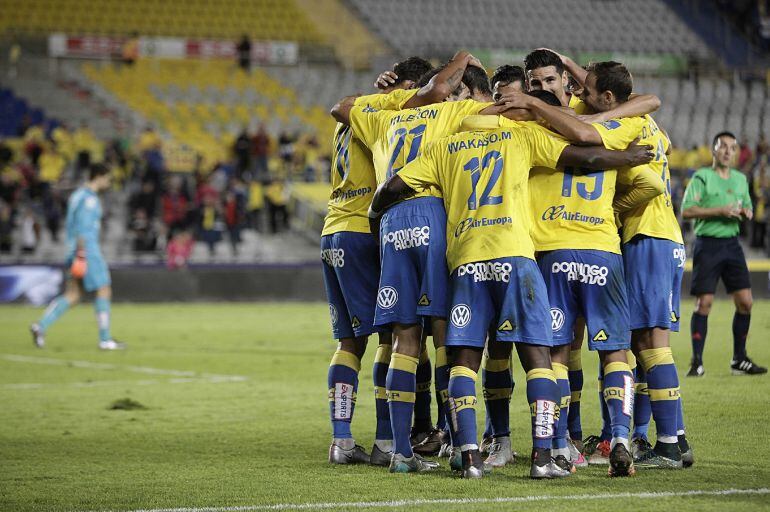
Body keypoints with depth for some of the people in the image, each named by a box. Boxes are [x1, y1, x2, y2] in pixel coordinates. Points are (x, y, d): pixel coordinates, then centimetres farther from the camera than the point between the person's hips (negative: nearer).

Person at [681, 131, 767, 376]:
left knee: (745, 301, 1)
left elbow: (747, 207, 25)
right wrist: (720, 211, -19)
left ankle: (739, 360, 12)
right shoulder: (702, 177, -4)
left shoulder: (740, 179, 14)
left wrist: (746, 212, 0)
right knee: (704, 302, -7)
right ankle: (697, 362, -2)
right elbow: (686, 210, -12)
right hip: (708, 244, -6)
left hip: (732, 244, 6)